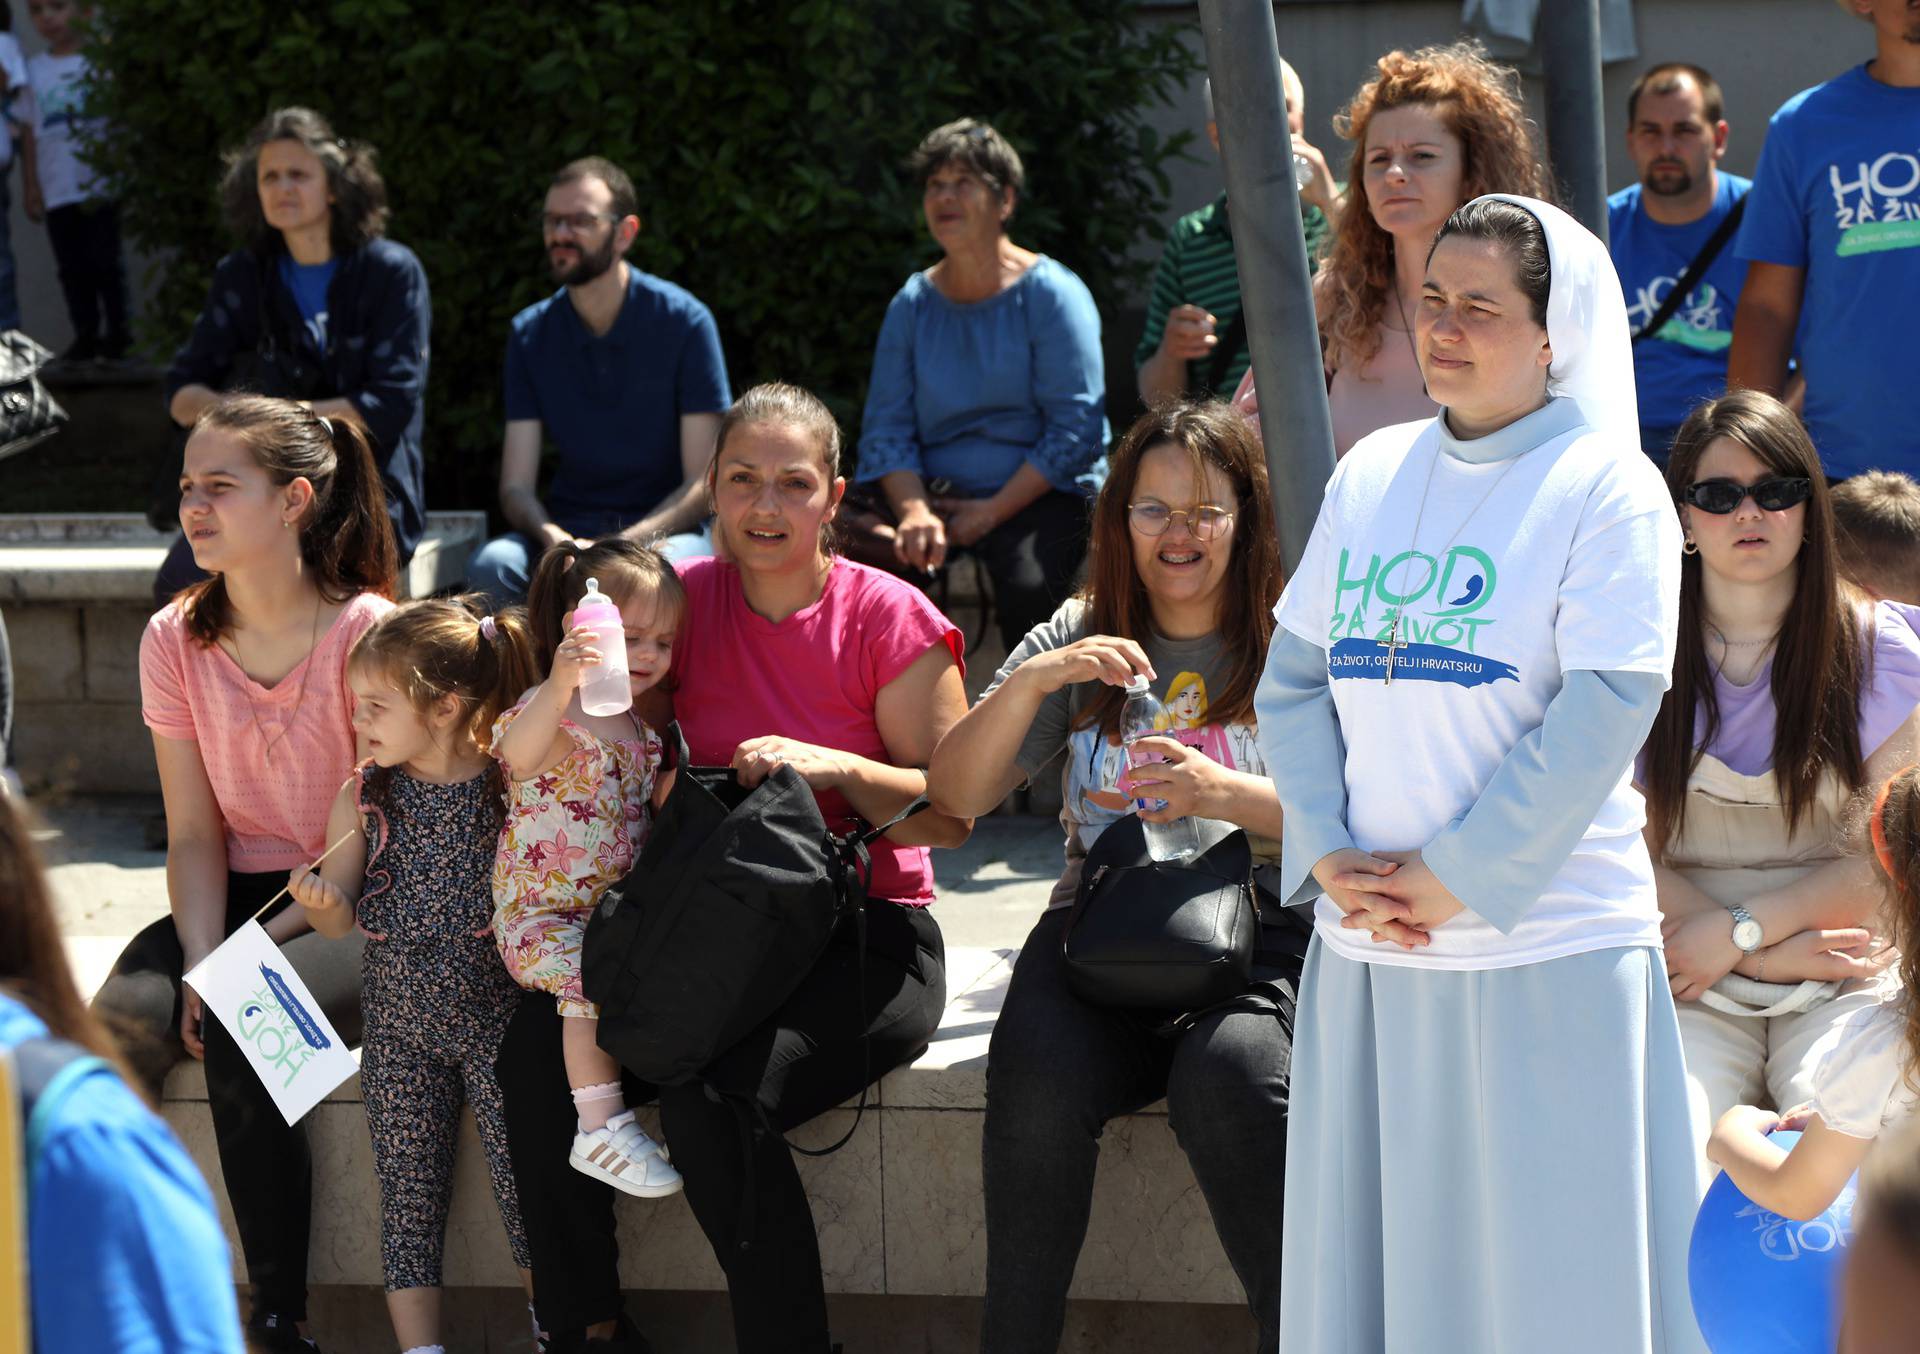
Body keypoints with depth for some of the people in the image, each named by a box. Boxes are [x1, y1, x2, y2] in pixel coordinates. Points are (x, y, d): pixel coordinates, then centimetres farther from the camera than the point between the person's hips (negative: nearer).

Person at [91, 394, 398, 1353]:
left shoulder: (369, 632, -11)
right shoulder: (175, 640, 3)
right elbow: (195, 833, 2)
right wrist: (203, 963, -15)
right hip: (238, 898, 4)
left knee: (240, 1040, -31)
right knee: (119, 1030, -25)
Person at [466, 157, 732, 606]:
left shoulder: (684, 321, -5)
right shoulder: (530, 333, 5)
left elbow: (704, 483, -8)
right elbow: (515, 486, 1)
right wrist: (551, 536, -23)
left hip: (665, 528, -2)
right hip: (566, 526, 3)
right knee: (491, 564, -30)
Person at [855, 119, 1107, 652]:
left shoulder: (1051, 294, 1)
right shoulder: (911, 303, 14)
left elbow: (1077, 428, -7)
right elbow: (885, 428, 7)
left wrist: (991, 513, -15)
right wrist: (914, 512, -14)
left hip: (1041, 497, -3)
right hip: (937, 495, 4)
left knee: (1029, 587, -35)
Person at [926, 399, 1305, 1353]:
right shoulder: (1076, 641, 14)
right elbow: (954, 794, 6)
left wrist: (1226, 794, -18)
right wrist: (1031, 681, -9)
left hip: (1257, 927, -2)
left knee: (1226, 1077, -35)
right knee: (1038, 1071, -31)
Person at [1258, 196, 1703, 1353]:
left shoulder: (1605, 486, -4)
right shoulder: (1370, 476, 12)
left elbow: (1604, 714, -13)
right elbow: (1292, 680, 10)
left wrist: (1456, 877, -14)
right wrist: (1330, 856, -5)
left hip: (1549, 954, -5)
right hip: (1369, 955, 5)